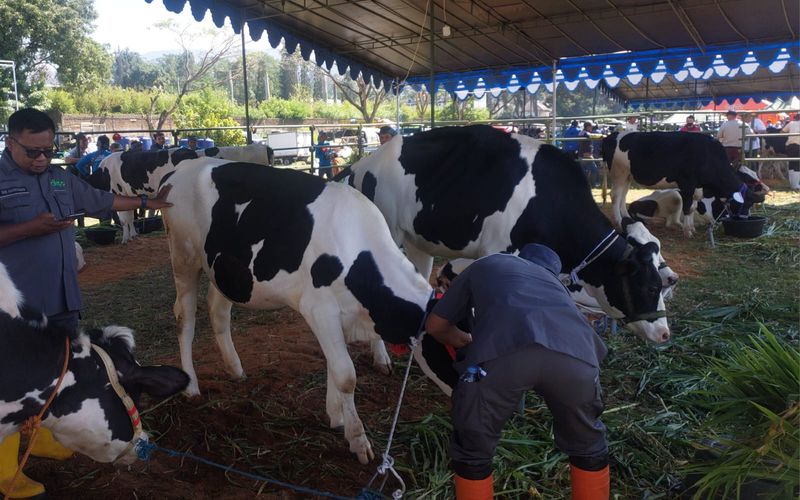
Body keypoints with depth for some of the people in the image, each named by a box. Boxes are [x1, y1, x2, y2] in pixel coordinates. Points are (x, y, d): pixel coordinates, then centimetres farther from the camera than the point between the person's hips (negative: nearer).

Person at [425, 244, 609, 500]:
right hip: (576, 354, 3)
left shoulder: (483, 265, 39)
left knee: (472, 449, 23)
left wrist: (467, 342, 61)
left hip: (500, 352, -3)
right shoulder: (553, 282, 45)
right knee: (588, 446, 32)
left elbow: (435, 325, 41)